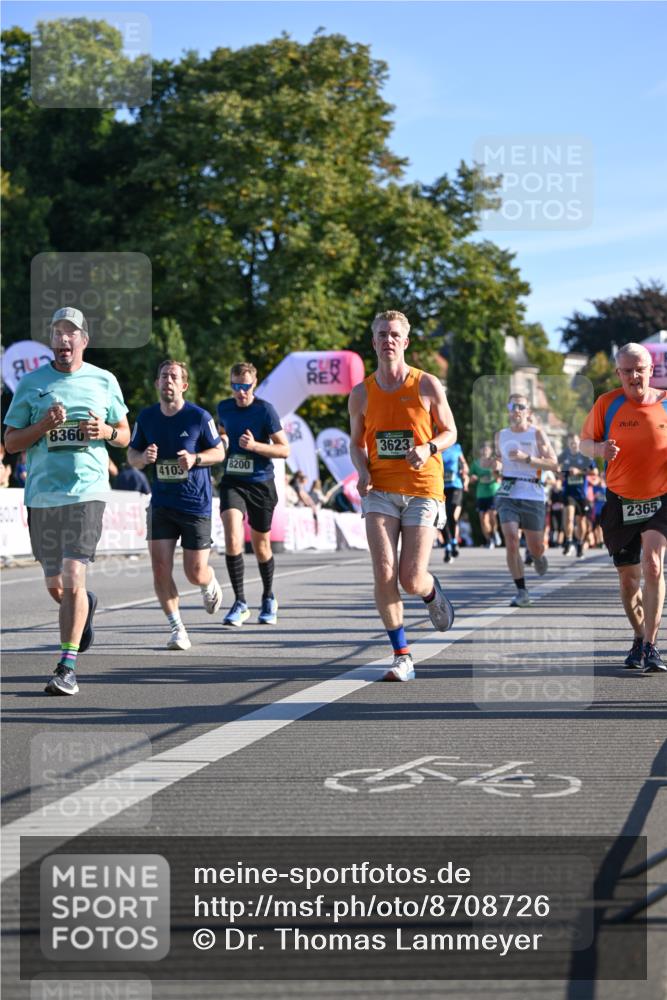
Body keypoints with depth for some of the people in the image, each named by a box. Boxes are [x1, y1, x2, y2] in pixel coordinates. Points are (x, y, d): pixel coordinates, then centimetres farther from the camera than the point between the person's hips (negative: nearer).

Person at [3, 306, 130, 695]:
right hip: (41, 494, 2)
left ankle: (68, 667, -11)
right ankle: (86, 605, 45)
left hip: (87, 491, -2)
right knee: (55, 587, 10)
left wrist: (106, 431, -6)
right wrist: (44, 426, -12)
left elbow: (124, 435, 16)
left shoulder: (104, 381, 7)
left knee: (73, 579, -15)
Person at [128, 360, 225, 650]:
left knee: (195, 573, 0)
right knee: (160, 568, -9)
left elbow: (219, 452, 1)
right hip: (161, 503, 3)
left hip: (196, 504, -3)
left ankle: (210, 585, 38)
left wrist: (195, 458, -19)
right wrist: (144, 457, -13)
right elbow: (132, 455, 11)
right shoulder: (146, 417, 1)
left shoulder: (199, 417, -8)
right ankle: (177, 629, 4)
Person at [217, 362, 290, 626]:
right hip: (232, 482, 2)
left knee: (261, 545, 11)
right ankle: (240, 603, -12)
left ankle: (268, 599, 34)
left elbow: (284, 449, -9)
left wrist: (255, 446, -23)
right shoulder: (224, 408, 4)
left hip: (261, 484, -2)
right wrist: (221, 441, 3)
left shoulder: (265, 410, -9)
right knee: (232, 539, -19)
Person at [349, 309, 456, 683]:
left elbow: (450, 431, 8)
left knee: (411, 579, -7)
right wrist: (362, 471, -5)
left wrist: (429, 448, -14)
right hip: (380, 491, 2)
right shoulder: (362, 394, 5)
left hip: (423, 490, -2)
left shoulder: (427, 385, 0)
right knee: (384, 573, -13)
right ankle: (402, 656, -3)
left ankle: (432, 593, 33)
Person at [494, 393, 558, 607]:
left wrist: (527, 458, -18)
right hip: (507, 494, 2)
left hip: (532, 495, -2)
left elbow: (554, 464, -7)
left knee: (535, 548, 4)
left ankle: (537, 555, 44)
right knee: (511, 541, -17)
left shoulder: (536, 434, -1)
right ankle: (521, 592, -9)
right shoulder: (501, 436, 10)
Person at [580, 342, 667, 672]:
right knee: (628, 578, 10)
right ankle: (639, 638, 33)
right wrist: (599, 449, -19)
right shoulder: (607, 404, -3)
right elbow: (585, 442, 4)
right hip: (620, 501, 2)